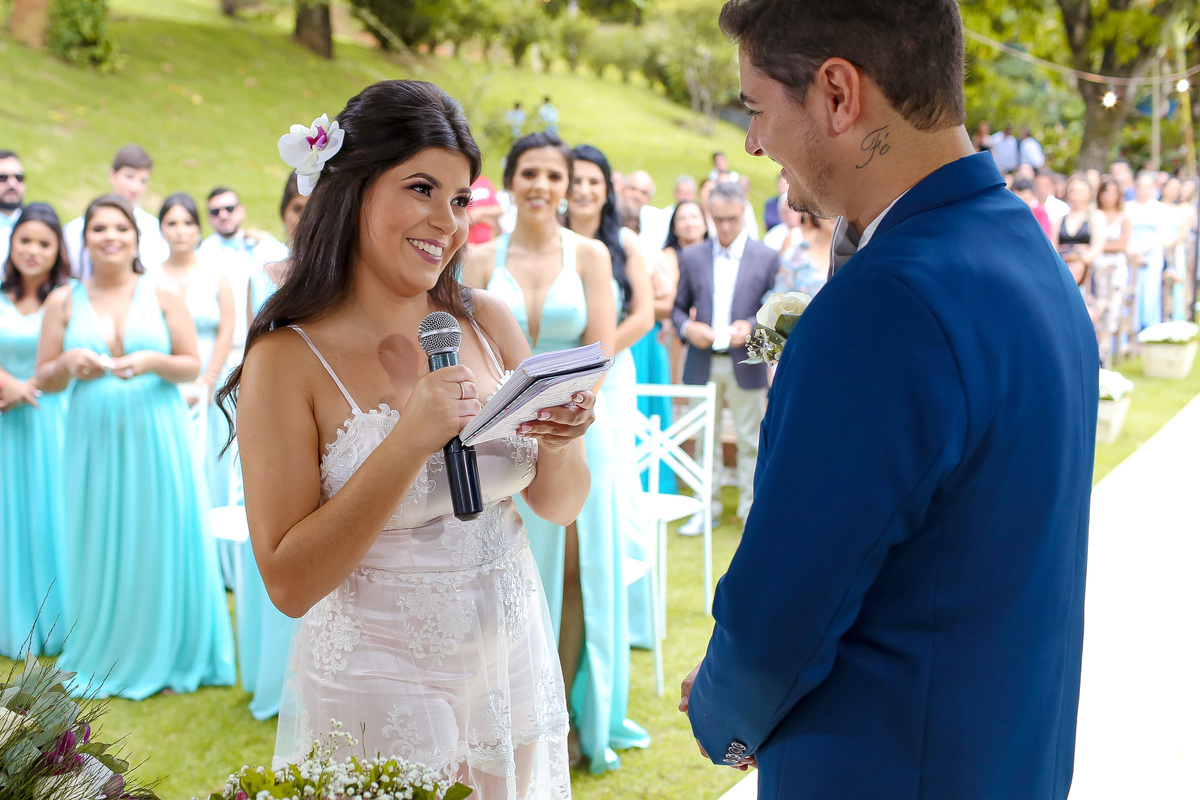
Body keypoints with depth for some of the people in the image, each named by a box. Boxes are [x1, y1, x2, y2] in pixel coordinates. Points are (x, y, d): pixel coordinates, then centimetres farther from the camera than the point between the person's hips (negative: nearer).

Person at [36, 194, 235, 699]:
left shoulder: (163, 295, 4)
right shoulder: (63, 302, 6)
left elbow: (193, 367, 3)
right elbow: (45, 380, 9)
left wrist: (153, 361, -16)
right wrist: (69, 364, -13)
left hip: (154, 437, -1)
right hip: (95, 439, 1)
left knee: (160, 541, 3)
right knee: (101, 543, 5)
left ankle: (167, 655, 18)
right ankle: (103, 655, 22)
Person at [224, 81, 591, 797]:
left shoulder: (487, 322, -2)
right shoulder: (288, 359, -15)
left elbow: (560, 506, 5)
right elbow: (290, 583, -18)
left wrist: (563, 441, -17)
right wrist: (410, 443, -27)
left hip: (514, 675, 5)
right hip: (379, 694, -4)